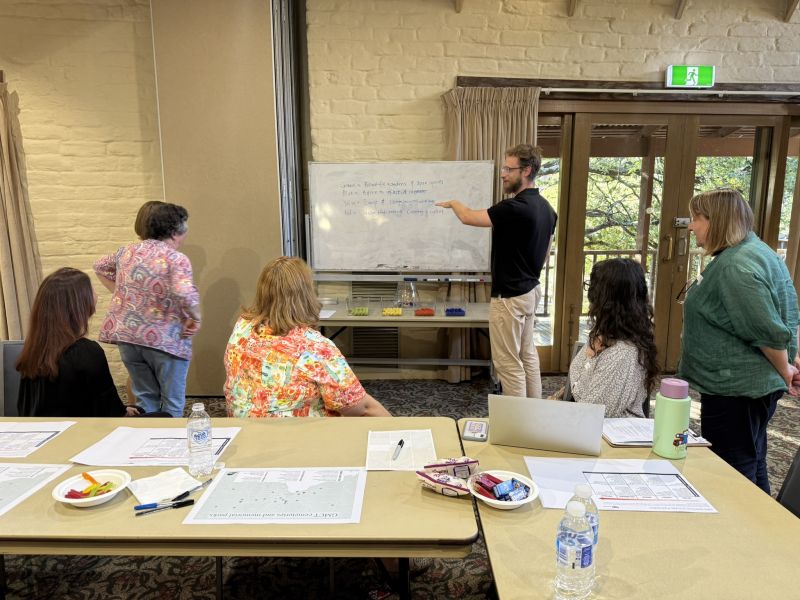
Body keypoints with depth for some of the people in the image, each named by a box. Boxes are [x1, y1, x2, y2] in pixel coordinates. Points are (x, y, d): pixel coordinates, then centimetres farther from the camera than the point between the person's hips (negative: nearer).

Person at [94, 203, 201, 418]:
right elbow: (185, 293, -30)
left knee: (145, 398, 20)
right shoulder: (177, 259, -13)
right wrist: (195, 319, -14)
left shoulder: (128, 250, 8)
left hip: (126, 335, 6)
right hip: (164, 340, -6)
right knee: (172, 404, 9)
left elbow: (100, 267, 26)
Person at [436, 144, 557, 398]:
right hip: (530, 291, 10)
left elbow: (468, 217, -17)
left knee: (508, 363, 1)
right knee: (527, 356, 18)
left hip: (509, 296, -10)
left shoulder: (515, 208, -23)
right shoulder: (546, 208, 7)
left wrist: (453, 202, 5)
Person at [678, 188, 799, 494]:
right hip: (749, 385, 11)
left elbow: (770, 331, -25)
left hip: (736, 391, -11)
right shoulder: (748, 251, 10)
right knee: (751, 469, 22)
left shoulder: (736, 267, -23)